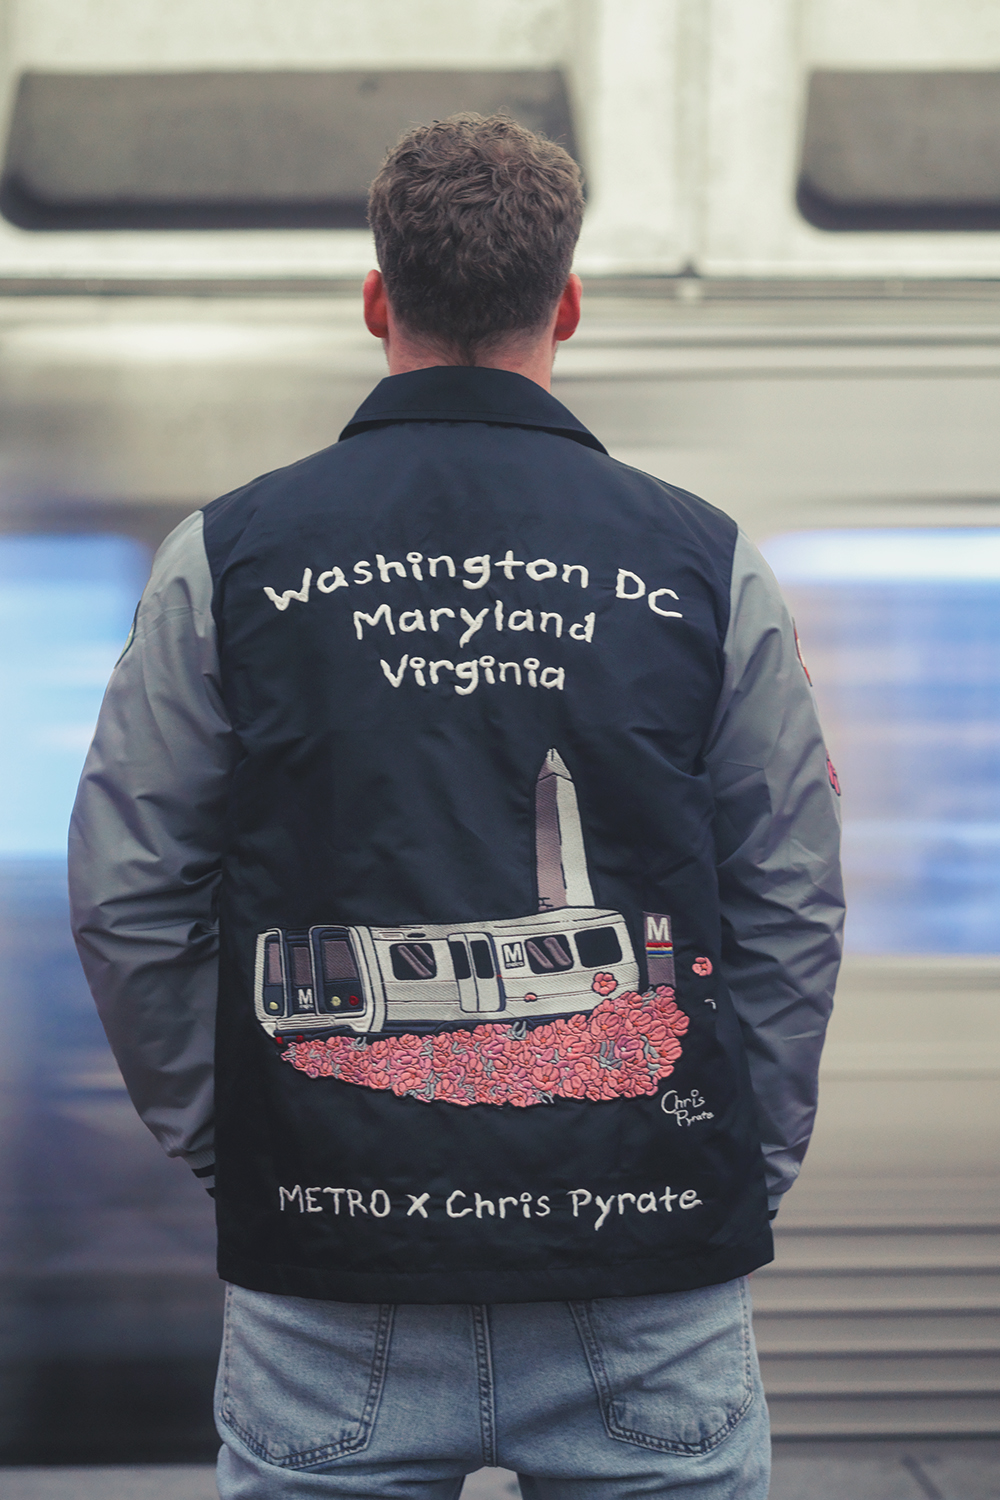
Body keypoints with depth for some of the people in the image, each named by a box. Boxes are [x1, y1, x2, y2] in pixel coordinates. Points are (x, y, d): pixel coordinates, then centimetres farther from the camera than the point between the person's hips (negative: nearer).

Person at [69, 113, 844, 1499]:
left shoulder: (227, 556, 0)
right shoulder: (706, 563, 1)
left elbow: (126, 900, 2)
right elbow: (793, 906, 3)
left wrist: (220, 1144, 12)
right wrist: (748, 1164, 12)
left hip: (327, 1286, 0)